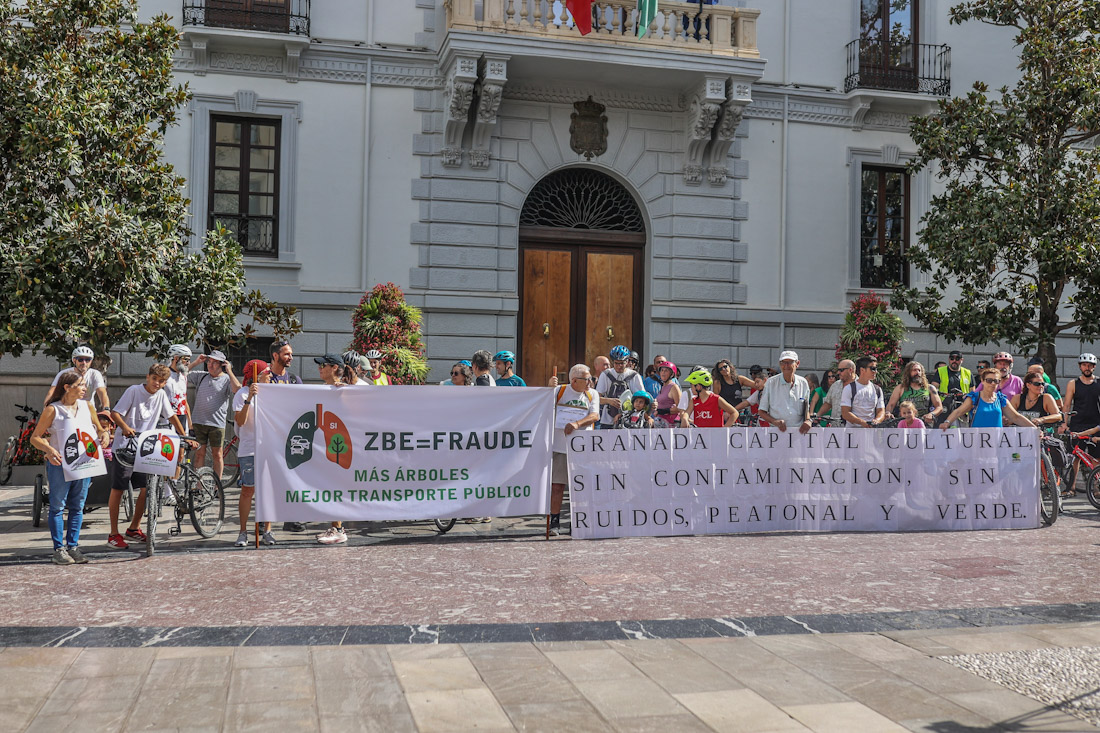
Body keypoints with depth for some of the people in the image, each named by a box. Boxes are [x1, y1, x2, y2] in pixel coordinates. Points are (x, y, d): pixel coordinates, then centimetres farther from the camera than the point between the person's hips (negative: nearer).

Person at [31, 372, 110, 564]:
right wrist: (49, 449, -22)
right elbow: (35, 437, -3)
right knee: (57, 506, 1)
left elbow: (99, 428, 18)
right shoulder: (53, 410, -4)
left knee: (77, 506, 8)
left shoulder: (86, 406, 9)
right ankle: (59, 549, 7)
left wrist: (103, 435, -5)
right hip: (59, 464, -4)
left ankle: (73, 547, 15)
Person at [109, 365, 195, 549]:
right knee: (118, 489, -1)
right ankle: (113, 535, 5)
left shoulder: (161, 395, 6)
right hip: (124, 447, -5)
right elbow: (115, 413, -13)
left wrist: (186, 437, 8)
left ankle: (133, 529, 19)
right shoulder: (134, 390, -9)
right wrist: (125, 427, -32)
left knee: (146, 489, 3)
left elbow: (172, 416, 14)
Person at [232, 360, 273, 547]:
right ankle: (243, 532, 6)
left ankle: (267, 531, 10)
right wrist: (249, 399, -24)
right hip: (249, 449, -5)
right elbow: (240, 421, -17)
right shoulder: (242, 394, -5)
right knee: (247, 490, -1)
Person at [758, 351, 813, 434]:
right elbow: (762, 412, 7)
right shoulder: (770, 383, 6)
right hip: (776, 431, -3)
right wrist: (775, 421, -11)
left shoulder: (803, 383, 14)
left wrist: (808, 420, 2)